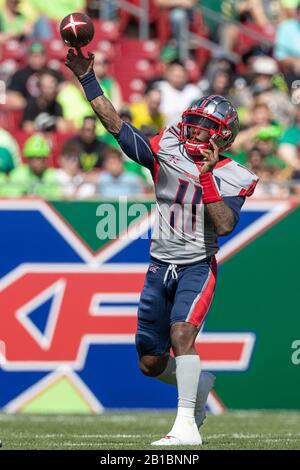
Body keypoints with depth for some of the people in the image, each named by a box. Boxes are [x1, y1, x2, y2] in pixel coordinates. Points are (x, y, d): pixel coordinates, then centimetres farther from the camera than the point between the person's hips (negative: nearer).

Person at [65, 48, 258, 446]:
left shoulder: (233, 178, -6)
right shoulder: (166, 151, 1)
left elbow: (224, 225, -20)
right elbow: (116, 126, -4)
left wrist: (206, 177, -24)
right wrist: (88, 80, -11)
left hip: (198, 267, -4)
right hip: (160, 267, 4)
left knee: (181, 333, -29)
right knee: (150, 363, 7)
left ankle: (187, 426, -29)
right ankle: (199, 384, 37)